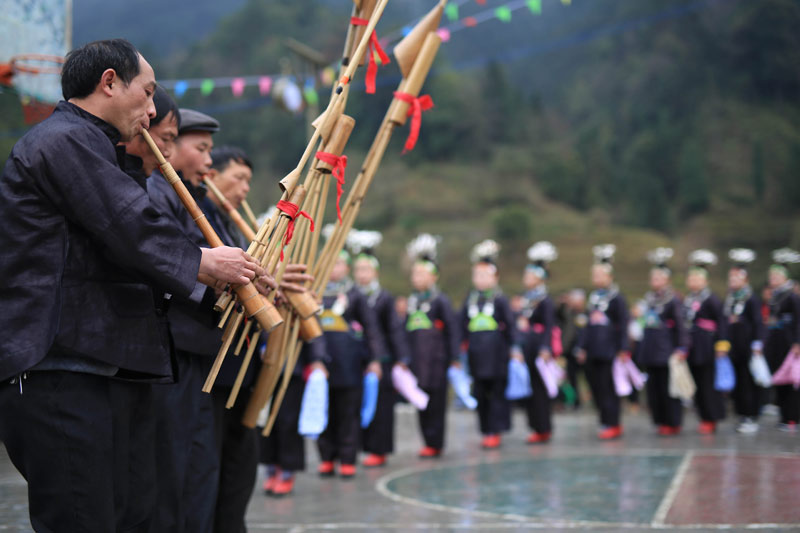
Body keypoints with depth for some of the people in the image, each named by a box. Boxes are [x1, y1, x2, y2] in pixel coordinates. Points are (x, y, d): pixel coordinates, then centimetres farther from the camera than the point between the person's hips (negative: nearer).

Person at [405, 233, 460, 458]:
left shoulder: (440, 300, -5)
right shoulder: (412, 300, 12)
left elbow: (452, 330, -5)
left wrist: (454, 358, -8)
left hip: (435, 359, -6)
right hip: (416, 360, 6)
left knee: (435, 400, -2)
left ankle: (434, 443, 4)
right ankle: (428, 440, 16)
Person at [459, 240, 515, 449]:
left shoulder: (500, 299, -3)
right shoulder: (470, 298, 9)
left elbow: (509, 325, -3)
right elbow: (463, 324, 13)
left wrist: (509, 347, -5)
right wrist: (464, 343, 6)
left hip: (496, 354, -4)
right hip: (476, 353, 4)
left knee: (496, 391, -1)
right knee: (480, 393, 7)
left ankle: (495, 432, 1)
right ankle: (486, 430, 15)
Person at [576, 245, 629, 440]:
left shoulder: (616, 298, -6)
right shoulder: (594, 297, 13)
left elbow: (623, 325, -8)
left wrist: (623, 349, -13)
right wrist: (582, 347, 14)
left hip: (609, 350, -7)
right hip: (593, 351, 7)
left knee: (607, 387, -5)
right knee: (595, 386, 7)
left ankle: (612, 425, 2)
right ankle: (607, 421, 16)